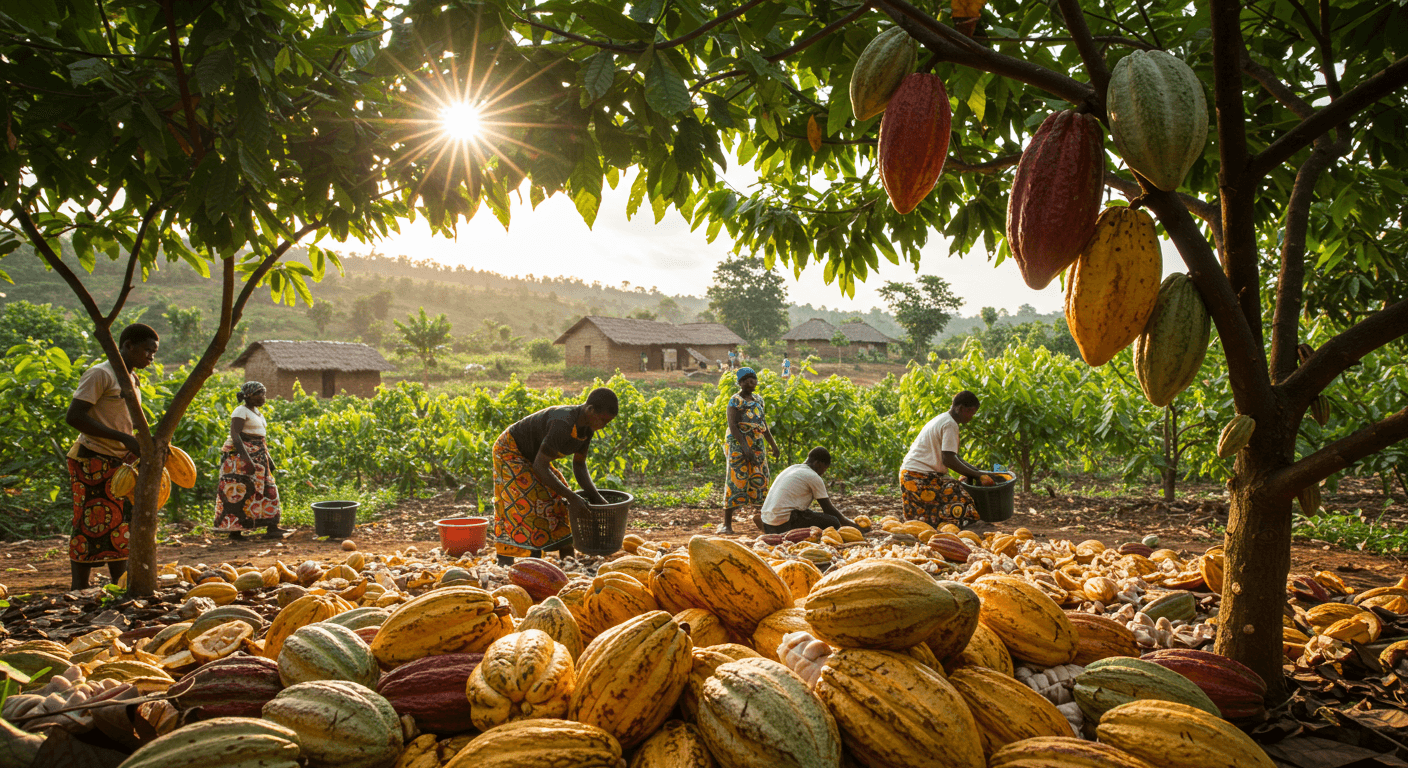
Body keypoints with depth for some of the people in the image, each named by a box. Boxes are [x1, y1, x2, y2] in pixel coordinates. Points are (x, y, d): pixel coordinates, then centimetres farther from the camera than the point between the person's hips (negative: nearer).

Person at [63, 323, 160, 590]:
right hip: (92, 460, -9)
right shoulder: (100, 374, -10)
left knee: (119, 528, 10)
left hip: (118, 463, 9)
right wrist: (123, 438, -22)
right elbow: (73, 417, -19)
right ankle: (79, 592, -1)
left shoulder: (132, 380, 16)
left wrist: (144, 447, 6)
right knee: (91, 527, -6)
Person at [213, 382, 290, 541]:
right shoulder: (241, 411, -11)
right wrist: (246, 459, -28)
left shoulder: (256, 412, 17)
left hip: (258, 456, 10)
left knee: (267, 490, 4)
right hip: (240, 455, -10)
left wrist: (268, 457, 19)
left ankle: (272, 528, 4)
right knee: (239, 492, -7)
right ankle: (234, 530, -3)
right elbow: (234, 435, -20)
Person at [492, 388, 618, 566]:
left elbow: (579, 465, -1)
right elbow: (540, 466, -37)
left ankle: (568, 559, 10)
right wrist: (572, 497, -35)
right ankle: (504, 566, -16)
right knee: (522, 506, -18)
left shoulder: (588, 424, -11)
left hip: (530, 456, 9)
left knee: (559, 502, 6)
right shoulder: (563, 424, -39)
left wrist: (596, 496, -14)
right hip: (510, 451, -9)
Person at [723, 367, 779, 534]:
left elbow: (763, 425, 20)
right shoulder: (735, 401, -8)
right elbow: (732, 425, -16)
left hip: (757, 446, 7)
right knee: (736, 481, -7)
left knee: (759, 481, 6)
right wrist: (745, 448, -23)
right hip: (739, 446, -7)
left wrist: (773, 444, 18)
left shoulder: (758, 399, 14)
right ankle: (727, 524, -4)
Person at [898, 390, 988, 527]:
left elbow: (951, 455, 23)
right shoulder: (950, 424, -13)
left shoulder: (942, 419, 19)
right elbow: (948, 460, -19)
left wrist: (976, 470, 15)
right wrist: (975, 475, -10)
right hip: (921, 478, -11)